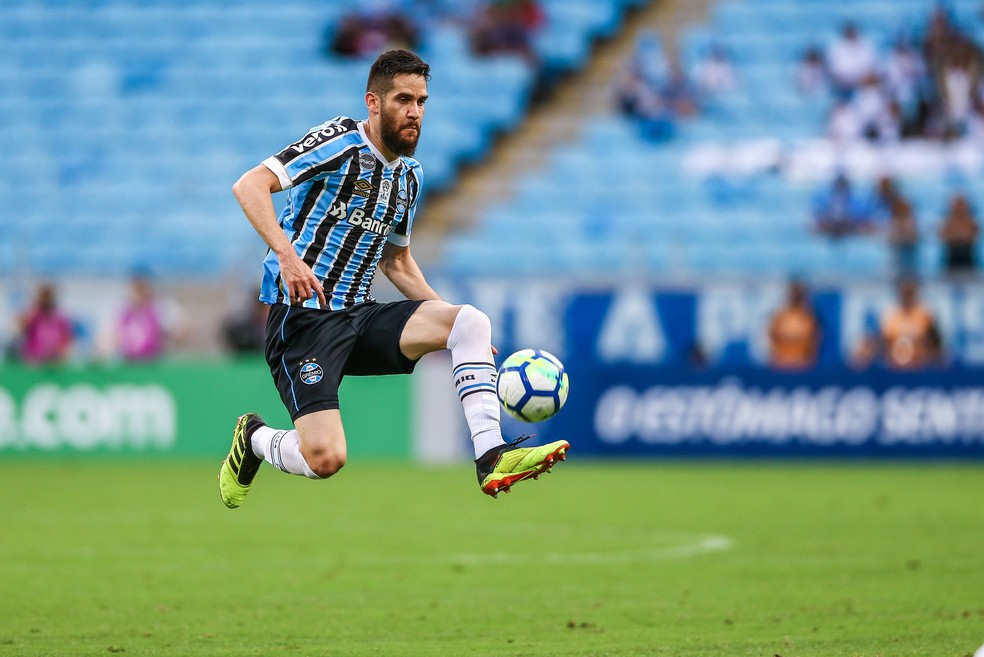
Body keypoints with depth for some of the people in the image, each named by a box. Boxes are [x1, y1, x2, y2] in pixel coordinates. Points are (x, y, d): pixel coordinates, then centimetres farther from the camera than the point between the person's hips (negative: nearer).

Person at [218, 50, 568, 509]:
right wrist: (286, 253, -35)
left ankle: (491, 457, -18)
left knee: (472, 321, -14)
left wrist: (457, 328, 17)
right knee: (325, 458, -21)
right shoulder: (341, 141, -11)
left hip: (360, 317, 7)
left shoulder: (408, 176, 13)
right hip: (301, 317, -7)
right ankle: (254, 439, 13)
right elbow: (249, 186, -20)